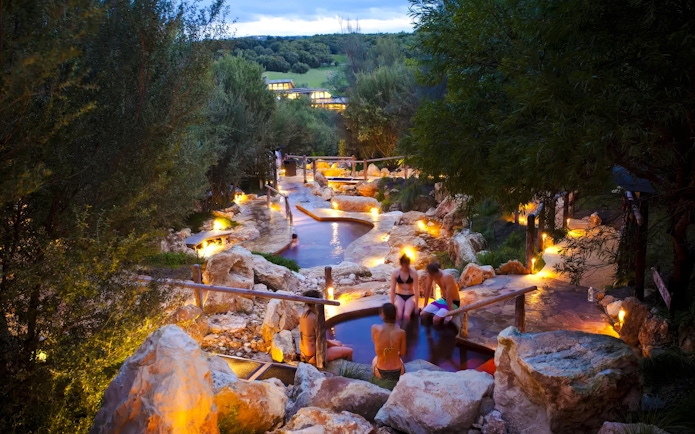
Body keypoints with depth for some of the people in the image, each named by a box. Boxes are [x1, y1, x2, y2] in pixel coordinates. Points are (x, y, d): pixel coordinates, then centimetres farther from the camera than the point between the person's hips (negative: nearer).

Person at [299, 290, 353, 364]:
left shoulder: (304, 314, 0)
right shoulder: (315, 318, -27)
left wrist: (331, 342, 12)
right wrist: (332, 343, 0)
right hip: (314, 356, -10)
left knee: (339, 343, 26)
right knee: (349, 351, -1)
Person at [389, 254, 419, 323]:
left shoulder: (414, 273, -13)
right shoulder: (395, 272, -10)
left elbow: (416, 290, -11)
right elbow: (393, 289, -7)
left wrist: (416, 306, -11)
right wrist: (392, 305, -8)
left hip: (410, 296, -1)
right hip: (399, 296, 1)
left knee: (406, 315, -28)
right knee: (398, 315, -29)